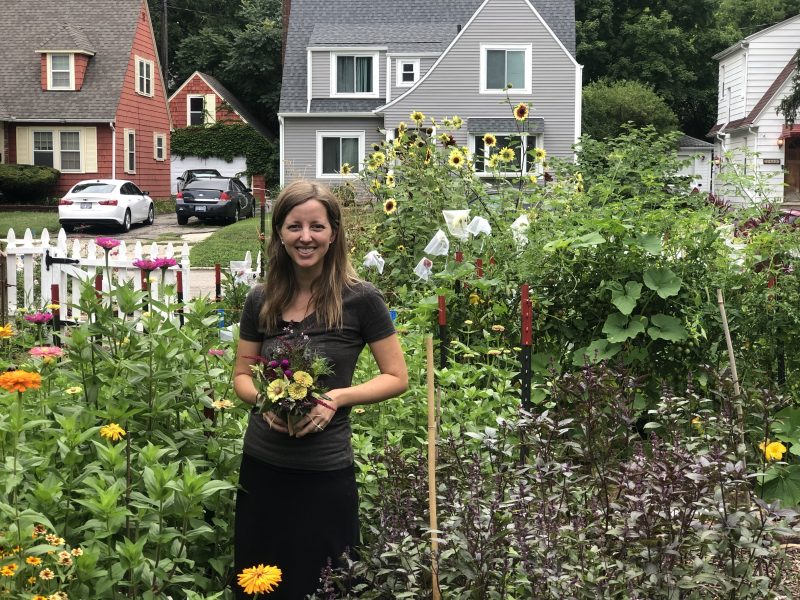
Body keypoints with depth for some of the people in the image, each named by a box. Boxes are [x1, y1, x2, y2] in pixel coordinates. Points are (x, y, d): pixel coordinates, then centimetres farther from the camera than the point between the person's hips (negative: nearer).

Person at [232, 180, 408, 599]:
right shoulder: (261, 301, 1)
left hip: (325, 473, -4)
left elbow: (397, 378, -4)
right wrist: (264, 399, -11)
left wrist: (336, 398, -19)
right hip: (261, 466, 4)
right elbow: (242, 375, 11)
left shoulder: (360, 299, -10)